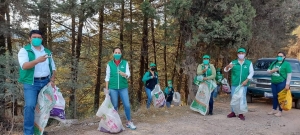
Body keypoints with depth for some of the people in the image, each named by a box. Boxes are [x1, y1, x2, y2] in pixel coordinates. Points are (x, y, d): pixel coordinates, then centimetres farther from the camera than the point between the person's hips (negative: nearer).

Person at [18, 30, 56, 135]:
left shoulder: (47, 52, 13)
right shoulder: (24, 51, -3)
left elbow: (53, 67, 16)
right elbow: (24, 66, -19)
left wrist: (52, 80, 1)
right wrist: (37, 60, -36)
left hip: (45, 82, 5)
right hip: (31, 83, -5)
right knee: (30, 106, -16)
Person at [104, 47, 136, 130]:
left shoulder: (125, 63, 4)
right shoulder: (109, 64, 3)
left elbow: (128, 74, -3)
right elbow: (107, 77, 4)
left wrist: (124, 74, -26)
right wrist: (106, 88, 1)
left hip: (123, 87, 1)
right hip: (113, 88, 0)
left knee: (127, 105, -1)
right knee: (114, 106, 6)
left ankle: (129, 122, 14)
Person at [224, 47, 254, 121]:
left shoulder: (249, 63, 5)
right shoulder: (233, 63, 6)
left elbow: (251, 72, 1)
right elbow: (225, 70, 0)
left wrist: (246, 80, -12)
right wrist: (228, 66, -24)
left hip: (243, 84, -1)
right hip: (234, 84, 1)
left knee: (242, 98, 0)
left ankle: (241, 113, 8)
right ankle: (233, 112, 16)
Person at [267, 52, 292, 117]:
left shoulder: (286, 64, -4)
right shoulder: (274, 63, 14)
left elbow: (289, 74, -9)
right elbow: (268, 70, 18)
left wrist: (287, 84, -15)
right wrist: (271, 71, -7)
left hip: (281, 83, -5)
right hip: (273, 83, 6)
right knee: (274, 96, 12)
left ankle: (280, 111, 6)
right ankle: (274, 110, 22)